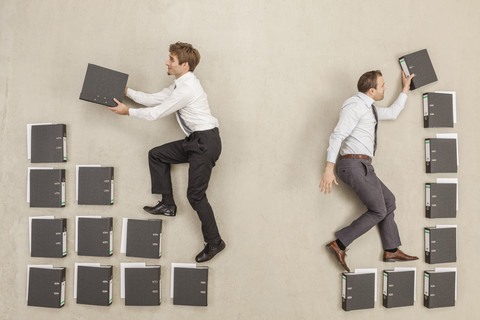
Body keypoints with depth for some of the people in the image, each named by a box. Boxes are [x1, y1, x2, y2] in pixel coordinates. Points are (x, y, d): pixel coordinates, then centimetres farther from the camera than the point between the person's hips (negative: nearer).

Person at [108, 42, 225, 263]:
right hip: (195, 140, 10)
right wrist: (127, 91, 16)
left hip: (206, 141, -10)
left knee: (196, 195, -6)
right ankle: (167, 204, 21)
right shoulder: (180, 85, 14)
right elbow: (153, 99, 19)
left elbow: (156, 113, -13)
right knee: (156, 155, 14)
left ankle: (214, 242, 9)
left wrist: (127, 111, -1)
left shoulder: (187, 88, -19)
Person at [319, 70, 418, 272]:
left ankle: (391, 251, 26)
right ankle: (339, 245, 0)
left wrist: (405, 88, 40)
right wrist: (329, 168, -32)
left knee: (388, 200, 17)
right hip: (356, 165, -10)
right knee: (378, 211, -1)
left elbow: (392, 113, 37)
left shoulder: (367, 108, 21)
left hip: (359, 166, 10)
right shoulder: (355, 106, -12)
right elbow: (337, 135, -23)